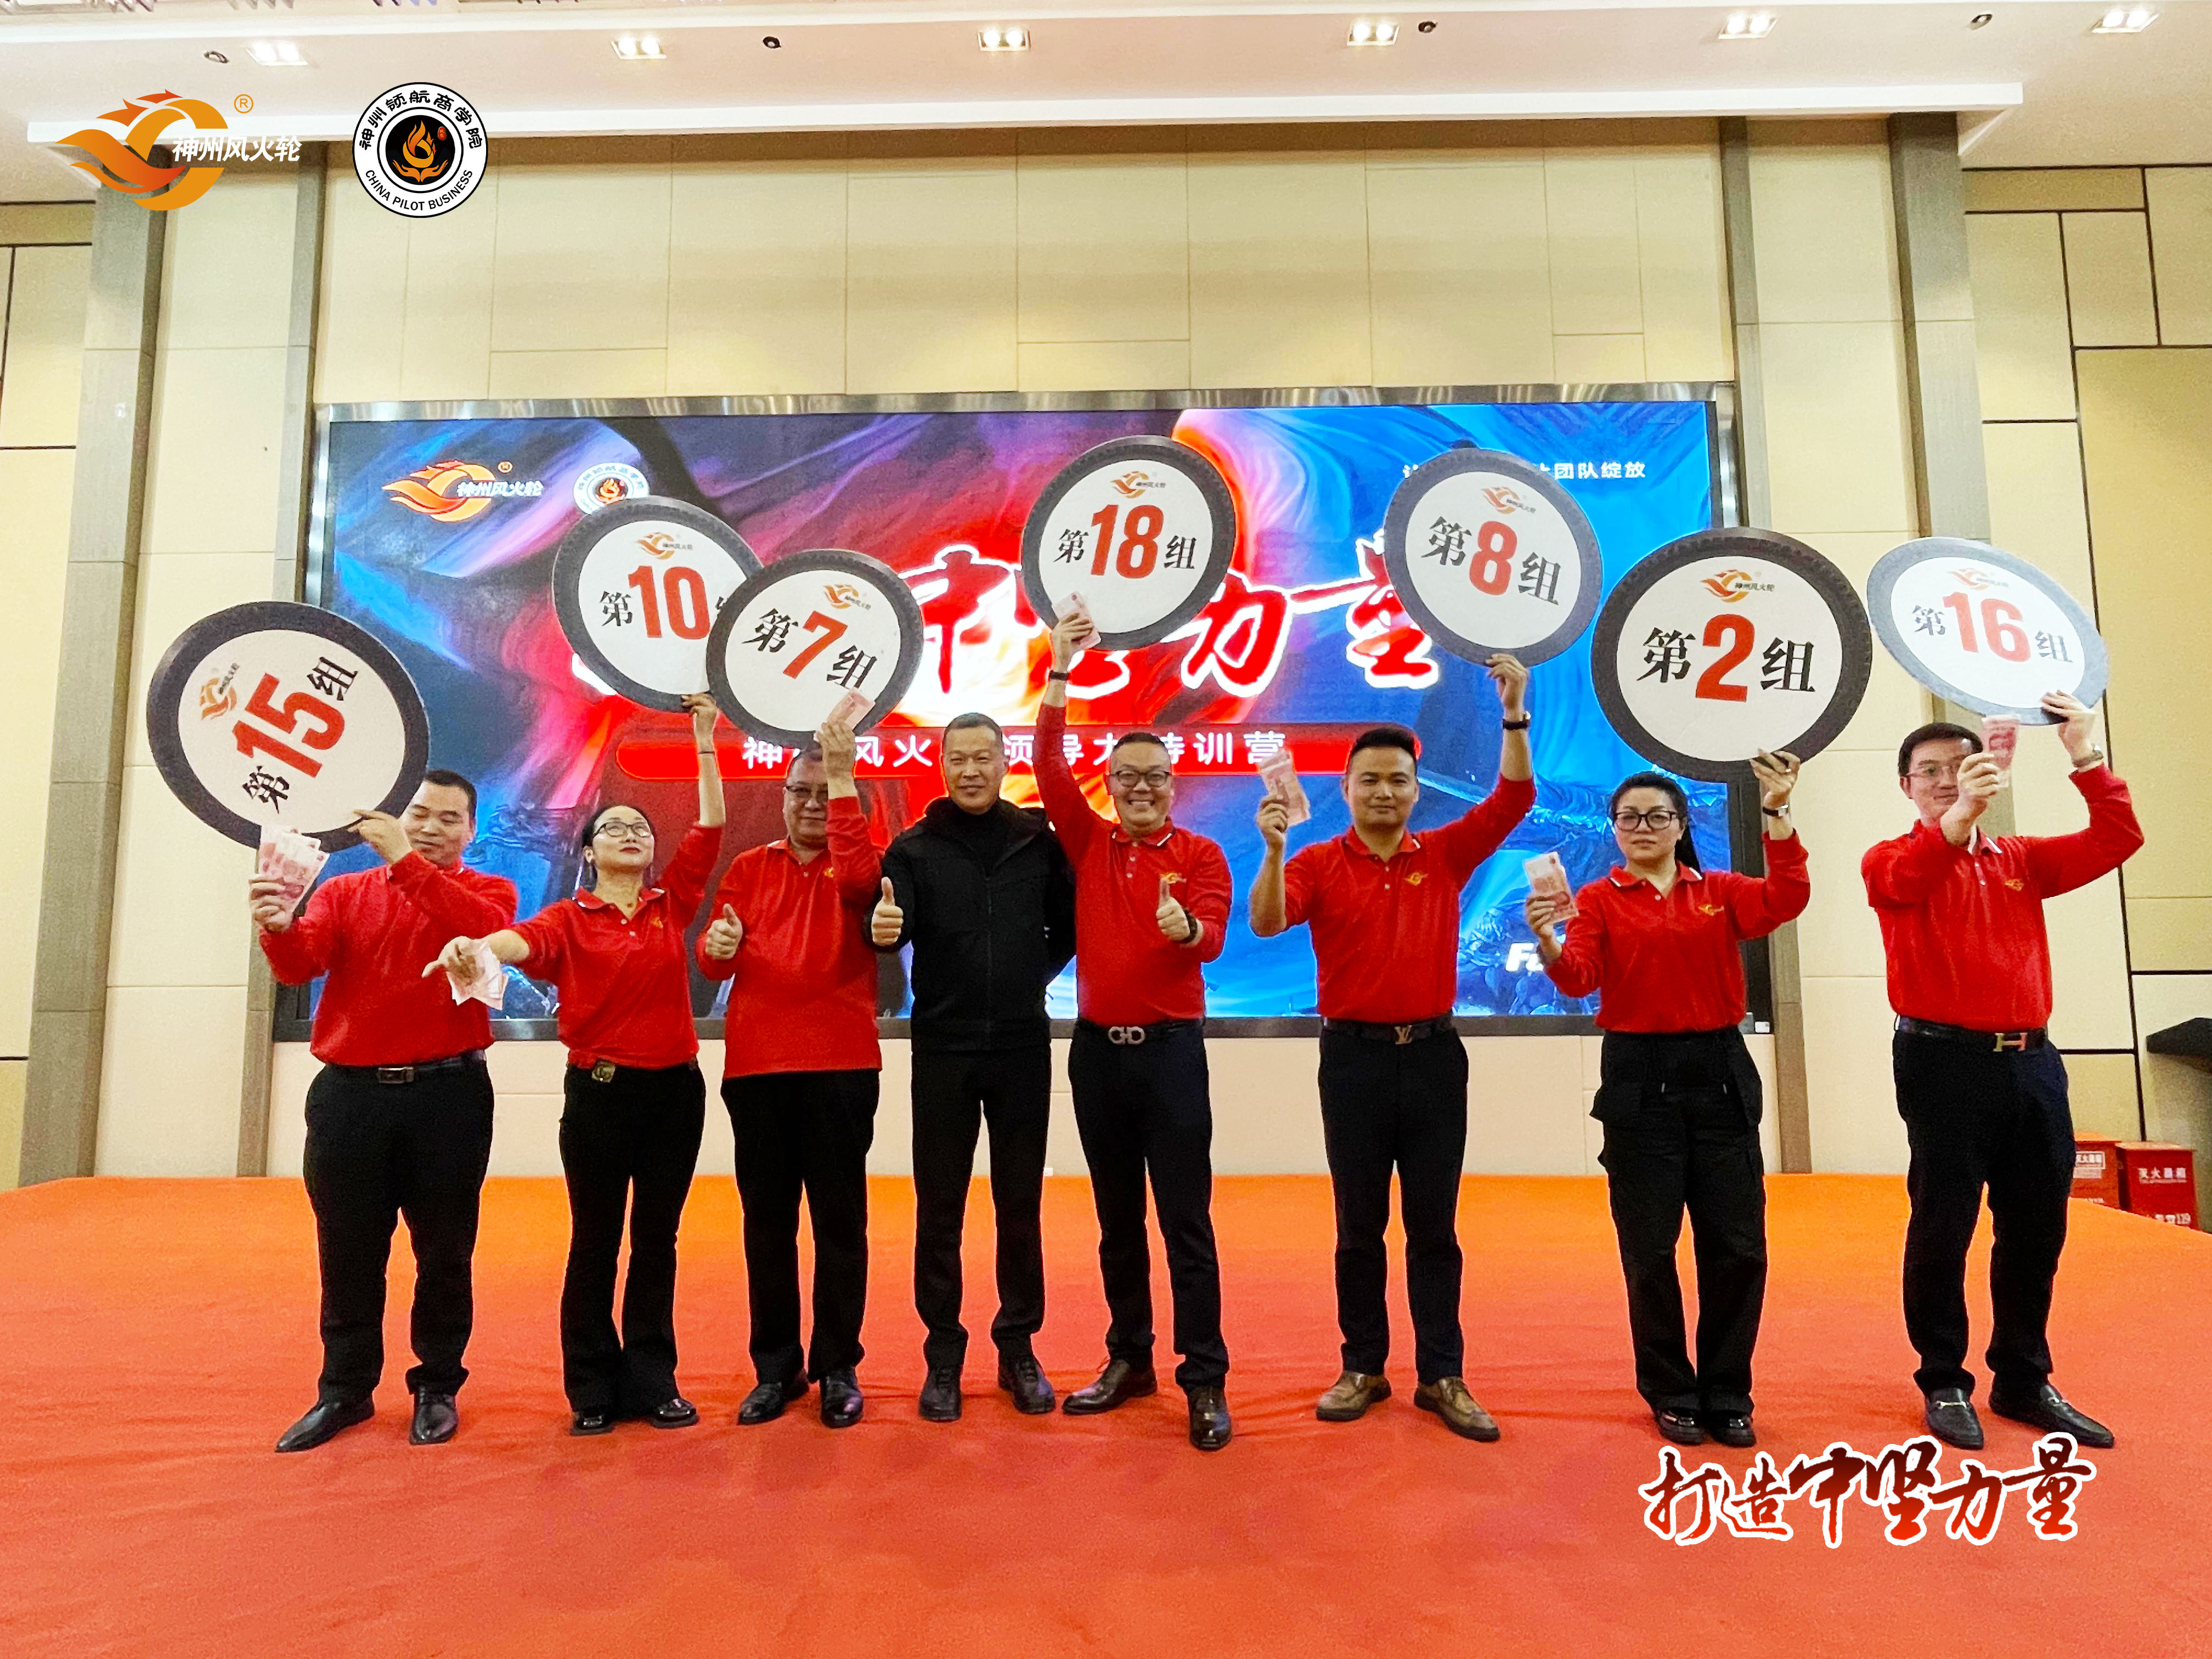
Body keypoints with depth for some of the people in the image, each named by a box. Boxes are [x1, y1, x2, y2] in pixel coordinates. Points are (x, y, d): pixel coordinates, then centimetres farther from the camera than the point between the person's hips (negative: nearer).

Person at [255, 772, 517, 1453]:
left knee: (444, 1251, 7)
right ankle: (345, 1391, 28)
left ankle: (438, 1388, 24)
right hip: (350, 1093, 2)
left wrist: (406, 861, -24)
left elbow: (482, 930, -20)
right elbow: (300, 963, -6)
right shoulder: (344, 892, 11)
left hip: (447, 1095, -2)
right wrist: (279, 928, -28)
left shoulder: (488, 891, 4)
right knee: (348, 1254, 11)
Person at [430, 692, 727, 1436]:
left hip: (674, 1089, 2)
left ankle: (652, 1379, 22)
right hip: (598, 1091, -2)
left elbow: (710, 826, 2)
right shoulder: (570, 917, -1)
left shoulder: (672, 907, 6)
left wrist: (705, 738, 1)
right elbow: (525, 938, -22)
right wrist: (473, 946, -45)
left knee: (657, 1237, 10)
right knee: (595, 1241, 8)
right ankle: (592, 1388, 21)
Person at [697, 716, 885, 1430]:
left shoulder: (858, 862, 5)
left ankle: (838, 1367, 17)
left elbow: (858, 876, -21)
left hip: (840, 1067, -2)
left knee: (840, 1218, 4)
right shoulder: (748, 868, 13)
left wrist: (843, 776, -21)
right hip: (755, 1065, 3)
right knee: (767, 1219, 10)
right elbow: (712, 956, 6)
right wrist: (717, 945, -18)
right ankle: (777, 1366, 23)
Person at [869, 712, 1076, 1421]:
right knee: (939, 1208, 7)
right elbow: (890, 927, -16)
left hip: (1022, 1048, 1)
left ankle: (1018, 1346, 26)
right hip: (943, 1050, -1)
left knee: (1020, 1204, 11)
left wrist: (1033, 979, -1)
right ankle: (943, 1354, 22)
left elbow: (1069, 926, 10)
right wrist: (880, 929, -37)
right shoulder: (913, 847, -1)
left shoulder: (1039, 840, 2)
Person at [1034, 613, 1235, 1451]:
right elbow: (1049, 768, -3)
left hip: (1171, 1047, -3)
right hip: (1096, 1049, 4)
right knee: (1117, 1220, 14)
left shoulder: (1200, 855, -1)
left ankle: (1205, 1381, 9)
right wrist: (1060, 671, -7)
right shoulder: (1090, 844, 7)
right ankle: (1129, 1359, 27)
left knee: (1186, 1219, -1)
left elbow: (1213, 937, -15)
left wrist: (1185, 927, -38)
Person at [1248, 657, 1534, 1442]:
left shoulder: (1444, 855, 4)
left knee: (1434, 1224, 9)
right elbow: (1266, 922, -18)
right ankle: (1363, 1368, 24)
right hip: (1355, 1055, -1)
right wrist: (1273, 848, -34)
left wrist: (1515, 714, -15)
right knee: (1359, 1223, 10)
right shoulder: (1319, 863, -3)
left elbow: (1513, 797, -4)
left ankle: (1441, 1376, 20)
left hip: (1433, 1054, 2)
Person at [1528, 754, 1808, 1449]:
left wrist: (1777, 812, -20)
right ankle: (1671, 1394, 23)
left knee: (1737, 1244, 6)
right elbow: (1580, 977, -12)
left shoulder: (1720, 892, 9)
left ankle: (1726, 1395, 24)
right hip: (1639, 1078, -2)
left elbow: (1785, 900, -10)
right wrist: (1547, 940, -33)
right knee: (1650, 1248, 5)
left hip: (1721, 1073, 2)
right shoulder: (1599, 899, 2)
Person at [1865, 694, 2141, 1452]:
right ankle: (1944, 1384, 12)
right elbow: (1902, 880, -23)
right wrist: (1959, 815, -40)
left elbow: (2118, 840, 4)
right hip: (1945, 1061, -4)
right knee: (1943, 1226, 0)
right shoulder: (1891, 861, 1)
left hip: (2030, 1061, 5)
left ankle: (2024, 1381, 25)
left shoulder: (2021, 859, 14)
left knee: (2037, 1228, 10)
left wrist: (2087, 757, -8)